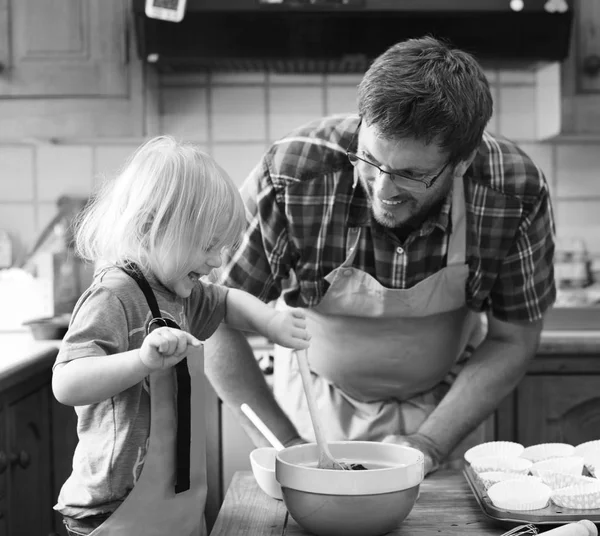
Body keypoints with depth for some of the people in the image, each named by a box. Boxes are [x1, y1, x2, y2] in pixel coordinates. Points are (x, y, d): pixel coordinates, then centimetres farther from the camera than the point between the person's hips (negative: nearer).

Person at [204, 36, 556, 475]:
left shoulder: (517, 193, -24)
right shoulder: (288, 178, -29)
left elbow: (513, 341, -11)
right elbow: (216, 318, -19)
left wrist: (429, 445, -20)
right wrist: (283, 445, -20)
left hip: (446, 410, 2)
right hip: (319, 403, -1)